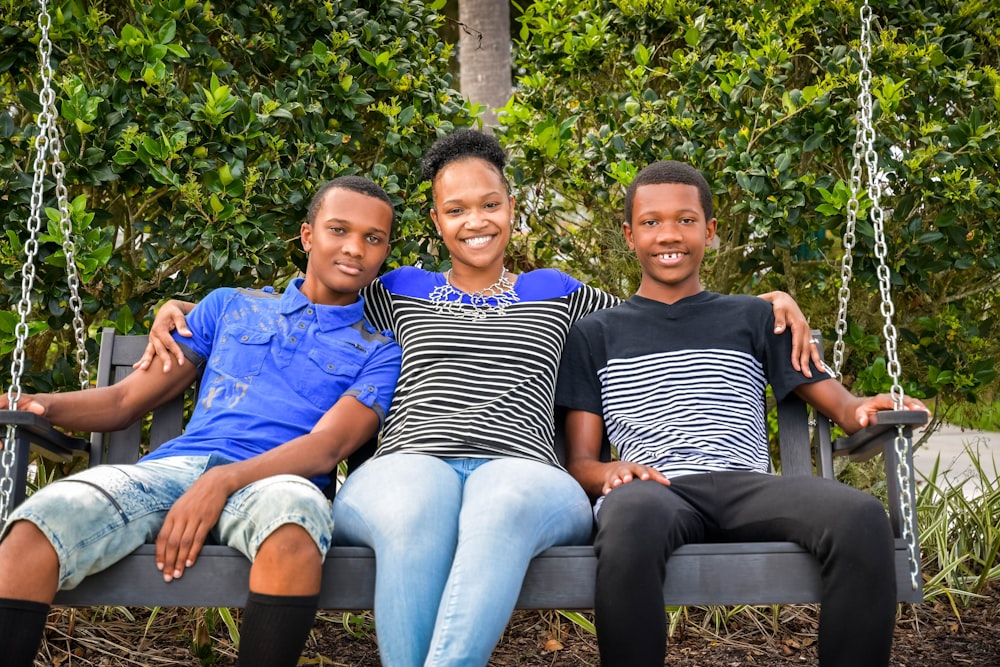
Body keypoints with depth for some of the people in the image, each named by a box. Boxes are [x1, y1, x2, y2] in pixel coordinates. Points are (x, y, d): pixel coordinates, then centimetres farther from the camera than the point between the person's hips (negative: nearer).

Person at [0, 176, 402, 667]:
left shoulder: (379, 351, 16)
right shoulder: (229, 307, 24)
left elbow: (327, 446, -1)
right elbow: (127, 400, 22)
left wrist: (223, 480, -19)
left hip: (272, 481, -2)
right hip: (173, 466, 2)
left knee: (294, 521, -41)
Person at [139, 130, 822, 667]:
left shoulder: (554, 293, 28)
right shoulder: (401, 293, 28)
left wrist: (765, 302, 21)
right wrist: (184, 308, 23)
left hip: (521, 468, 0)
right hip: (408, 463, 0)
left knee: (504, 503, -41)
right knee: (417, 507, -40)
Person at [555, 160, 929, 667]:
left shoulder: (752, 319, 24)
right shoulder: (596, 334, 21)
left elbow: (840, 404, 18)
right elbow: (579, 462, 13)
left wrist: (864, 408, -7)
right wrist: (611, 472, -11)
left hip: (747, 486, 2)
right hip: (652, 490, -1)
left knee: (861, 516, -32)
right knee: (631, 521, -41)